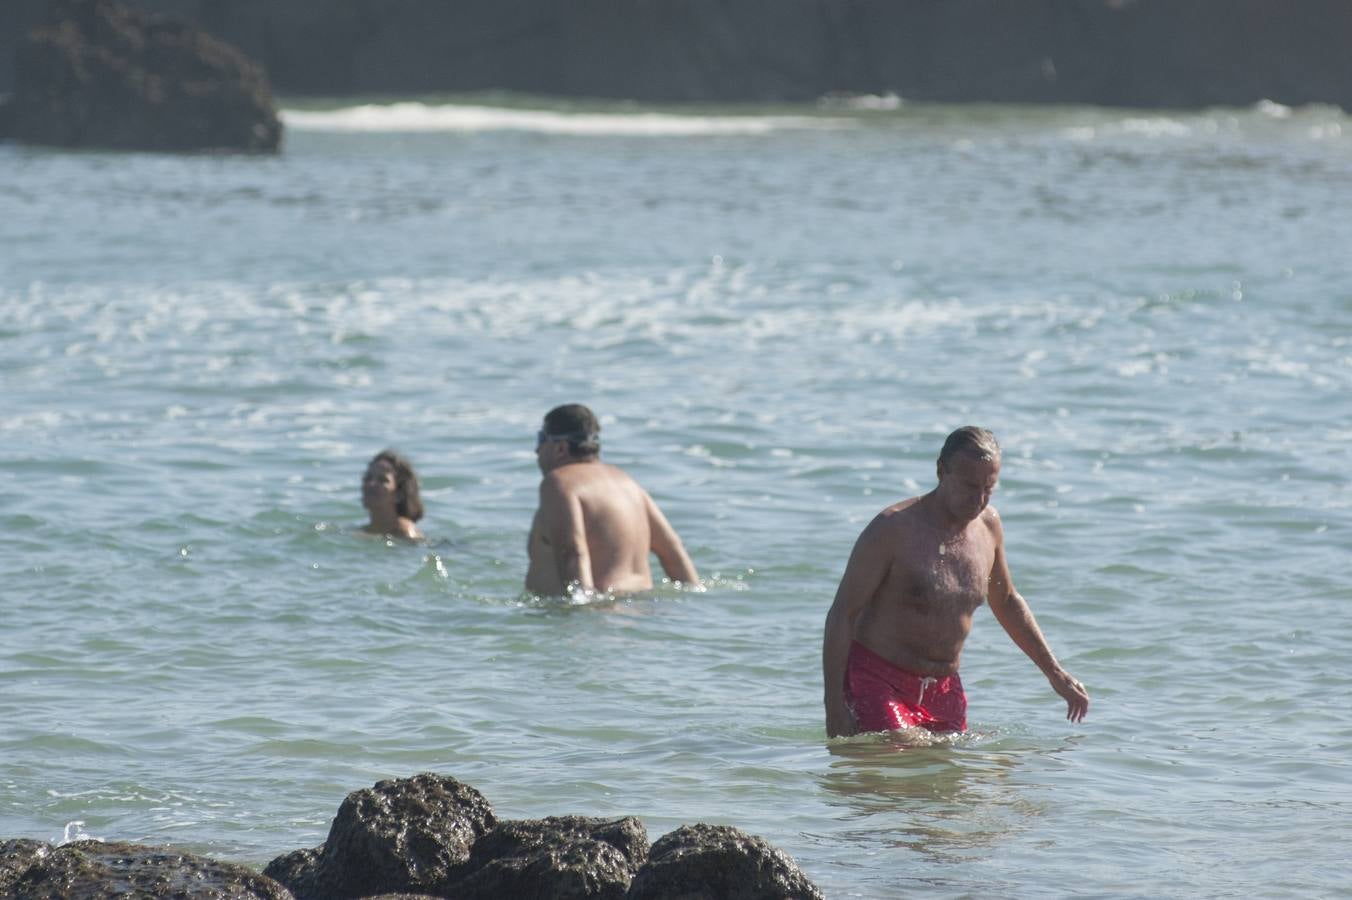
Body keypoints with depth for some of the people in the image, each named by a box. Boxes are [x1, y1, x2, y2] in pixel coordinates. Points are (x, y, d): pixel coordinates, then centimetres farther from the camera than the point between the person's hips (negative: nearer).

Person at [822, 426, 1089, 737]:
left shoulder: (988, 524, 6)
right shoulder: (893, 528, -14)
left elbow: (1006, 601, 25)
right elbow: (842, 615, -11)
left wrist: (1054, 673, 24)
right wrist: (834, 707, -17)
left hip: (944, 689, 6)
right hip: (877, 682, -6)